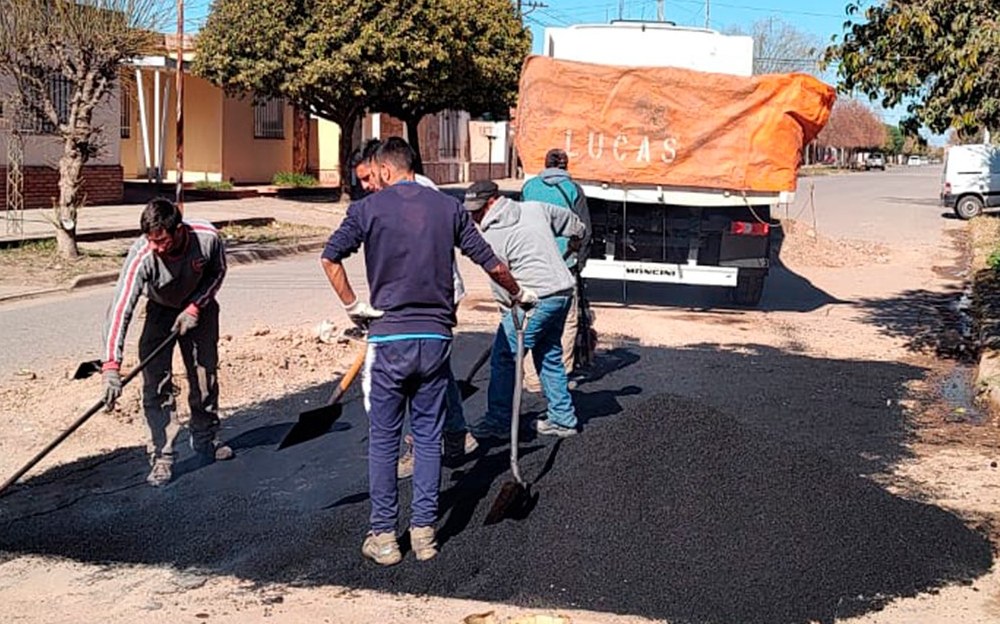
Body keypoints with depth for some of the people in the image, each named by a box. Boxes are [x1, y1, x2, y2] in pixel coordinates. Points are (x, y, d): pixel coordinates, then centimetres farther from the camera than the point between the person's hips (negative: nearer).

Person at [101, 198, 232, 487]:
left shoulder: (208, 238, -32)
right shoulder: (141, 255, -37)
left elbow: (217, 272, -9)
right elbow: (121, 308, -42)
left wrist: (195, 307, -21)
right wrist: (111, 365, -50)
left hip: (199, 306, 2)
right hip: (160, 311, -2)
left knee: (206, 374, 9)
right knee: (155, 382, -13)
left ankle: (205, 441, 31)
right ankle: (162, 458, -6)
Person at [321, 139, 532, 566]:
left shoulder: (369, 208, -1)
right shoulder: (448, 207, 6)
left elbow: (330, 257, -11)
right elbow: (492, 264, 8)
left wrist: (352, 306, -2)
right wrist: (519, 295, 24)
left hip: (388, 338, -2)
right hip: (436, 337, 2)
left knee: (383, 438, 7)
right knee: (429, 436, 11)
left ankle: (384, 535, 10)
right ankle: (424, 531, 14)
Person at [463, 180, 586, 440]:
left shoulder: (491, 236, -8)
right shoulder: (536, 209, 11)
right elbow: (575, 225, 24)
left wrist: (512, 307, 10)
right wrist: (577, 236, 45)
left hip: (534, 299, -8)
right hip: (563, 292, 8)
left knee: (503, 358, -1)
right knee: (550, 356, 19)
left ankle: (498, 421, 2)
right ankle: (562, 419, 23)